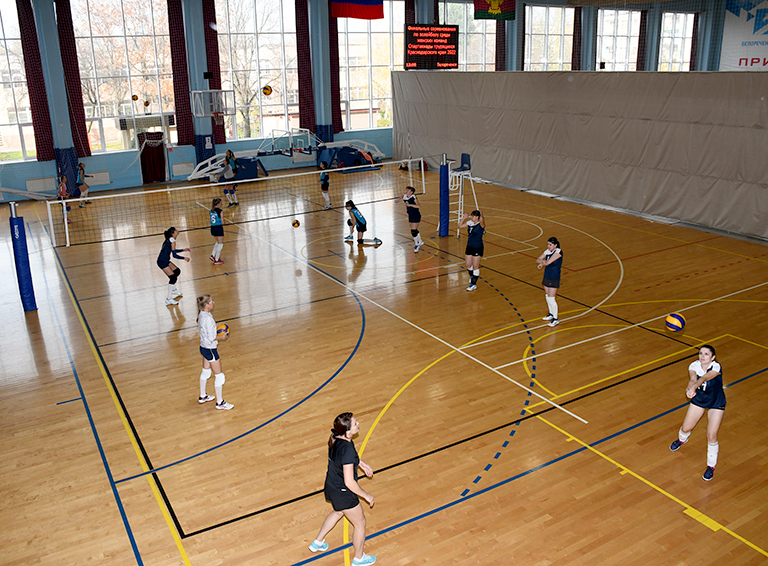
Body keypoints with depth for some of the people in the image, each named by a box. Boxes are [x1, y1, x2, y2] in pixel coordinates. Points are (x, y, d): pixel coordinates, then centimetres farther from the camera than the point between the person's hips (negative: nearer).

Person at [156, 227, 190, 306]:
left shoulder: (170, 240, 12)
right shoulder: (172, 241, -16)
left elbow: (172, 250, 27)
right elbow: (174, 255, -19)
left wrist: (183, 250, 31)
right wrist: (184, 258, -10)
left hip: (165, 260, 10)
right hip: (162, 262, -10)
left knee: (177, 271, 23)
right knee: (173, 278, -12)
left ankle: (174, 289, 43)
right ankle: (168, 299, -10)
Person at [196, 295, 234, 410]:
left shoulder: (201, 315, 1)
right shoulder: (208, 318, -28)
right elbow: (211, 338, -25)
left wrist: (217, 333, 5)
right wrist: (222, 337, -10)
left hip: (204, 347, 10)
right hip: (210, 349, -10)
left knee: (206, 371, 25)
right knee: (219, 376, 2)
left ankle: (202, 396, 42)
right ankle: (220, 403, 12)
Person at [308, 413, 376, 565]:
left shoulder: (335, 437, -13)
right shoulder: (347, 449, -38)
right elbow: (349, 482, -32)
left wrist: (361, 463, 14)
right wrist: (366, 495, -18)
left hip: (331, 485, 8)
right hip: (343, 494, -8)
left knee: (338, 512, 37)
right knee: (360, 523, 18)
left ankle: (317, 543, 54)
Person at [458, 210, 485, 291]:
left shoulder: (480, 224, -16)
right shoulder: (470, 223, 2)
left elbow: (482, 219, -40)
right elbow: (460, 226, 11)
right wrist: (464, 218, 4)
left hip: (478, 249, -6)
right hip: (469, 247, 6)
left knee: (475, 267, 3)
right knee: (468, 265, 17)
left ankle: (474, 284, 13)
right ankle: (472, 276, 47)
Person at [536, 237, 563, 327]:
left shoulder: (558, 252, -18)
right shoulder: (547, 251, 5)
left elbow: (547, 262, -24)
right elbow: (538, 260, 7)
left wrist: (542, 262, -6)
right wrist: (542, 263, -14)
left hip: (554, 278, -8)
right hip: (546, 276, 8)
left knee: (551, 298, -6)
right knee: (547, 296, 17)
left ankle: (556, 319, 6)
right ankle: (551, 314, 36)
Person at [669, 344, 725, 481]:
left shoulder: (716, 367, -30)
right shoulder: (694, 366, -20)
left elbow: (703, 378, -48)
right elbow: (693, 379, -40)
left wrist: (693, 387, -67)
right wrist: (690, 388, -62)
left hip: (716, 403, -3)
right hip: (698, 399, 3)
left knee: (711, 436, -8)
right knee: (686, 428, 9)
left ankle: (711, 466, 15)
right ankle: (682, 439, 48)